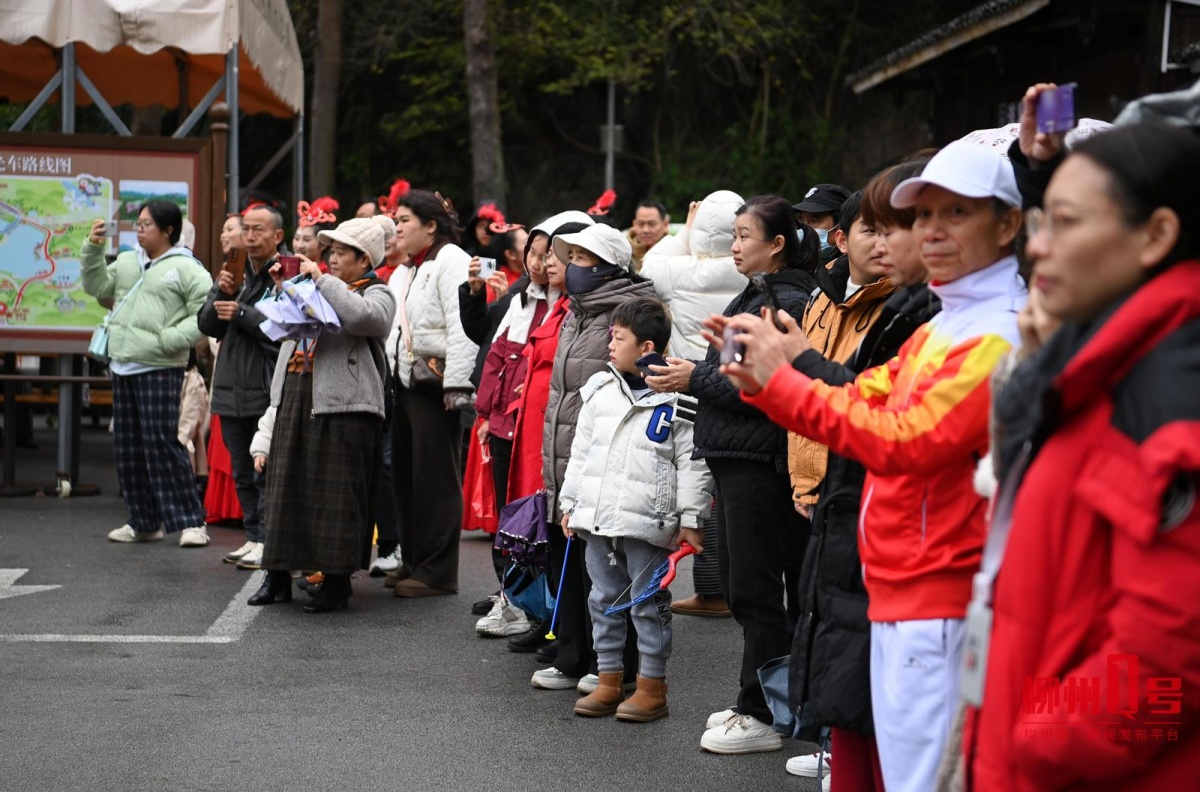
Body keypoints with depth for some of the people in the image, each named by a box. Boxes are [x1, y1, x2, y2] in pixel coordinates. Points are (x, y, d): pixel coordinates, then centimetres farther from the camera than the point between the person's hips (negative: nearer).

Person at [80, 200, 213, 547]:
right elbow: (98, 286, 13)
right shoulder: (126, 261, 15)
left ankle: (191, 521, -3)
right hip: (123, 366, 8)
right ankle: (144, 522, 20)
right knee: (128, 446, 10)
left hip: (159, 369, -8)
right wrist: (93, 249, 3)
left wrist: (171, 339, -18)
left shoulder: (186, 268, -6)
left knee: (162, 443, -10)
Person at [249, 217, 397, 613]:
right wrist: (283, 289, 9)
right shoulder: (322, 289, 20)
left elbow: (359, 315, -23)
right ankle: (277, 575, 18)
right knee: (285, 487, 10)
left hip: (343, 406, -7)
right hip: (295, 399, 7)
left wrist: (322, 280, -14)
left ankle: (336, 581, 4)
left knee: (336, 493, -4)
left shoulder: (377, 295, 0)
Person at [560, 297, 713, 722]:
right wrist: (570, 503, 14)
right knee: (604, 601, 13)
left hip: (647, 523, -6)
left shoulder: (677, 401, -8)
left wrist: (690, 520, -10)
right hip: (597, 519, 6)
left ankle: (652, 687, 12)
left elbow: (693, 463, -8)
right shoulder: (599, 392, 9)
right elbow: (581, 452, 16)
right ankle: (609, 682, 24)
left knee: (649, 605, 2)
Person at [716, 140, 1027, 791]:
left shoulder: (1001, 334, -16)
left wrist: (784, 377, -18)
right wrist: (764, 383, -3)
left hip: (936, 600, -9)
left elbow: (904, 442, -23)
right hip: (899, 592, 9)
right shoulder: (941, 326, 17)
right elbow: (863, 404, 12)